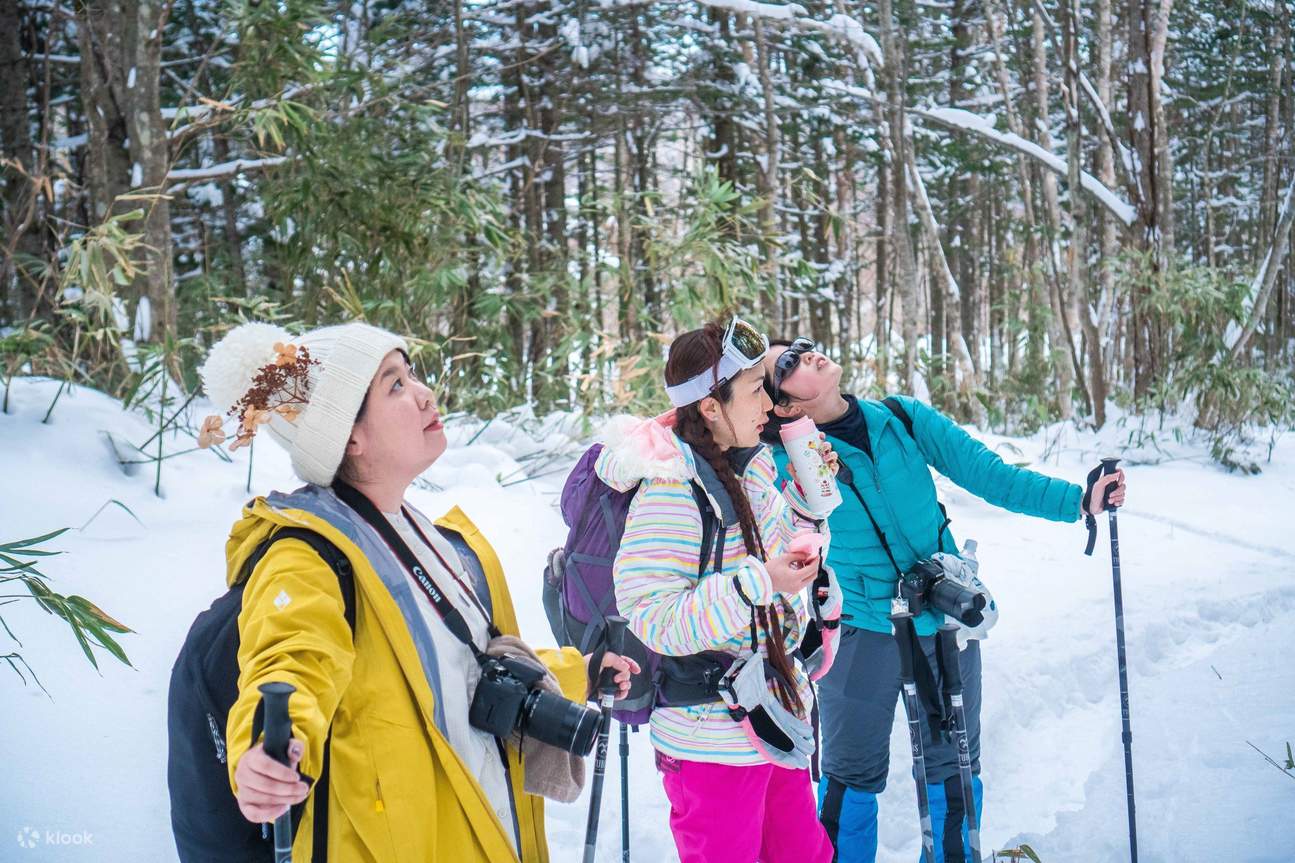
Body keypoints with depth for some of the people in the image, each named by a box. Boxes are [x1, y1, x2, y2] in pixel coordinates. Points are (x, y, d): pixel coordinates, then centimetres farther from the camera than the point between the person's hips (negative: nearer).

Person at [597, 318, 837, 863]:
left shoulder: (750, 466, 5)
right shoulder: (669, 493, -22)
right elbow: (653, 618, -27)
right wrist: (756, 585, -30)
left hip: (778, 716, 9)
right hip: (714, 745, -8)